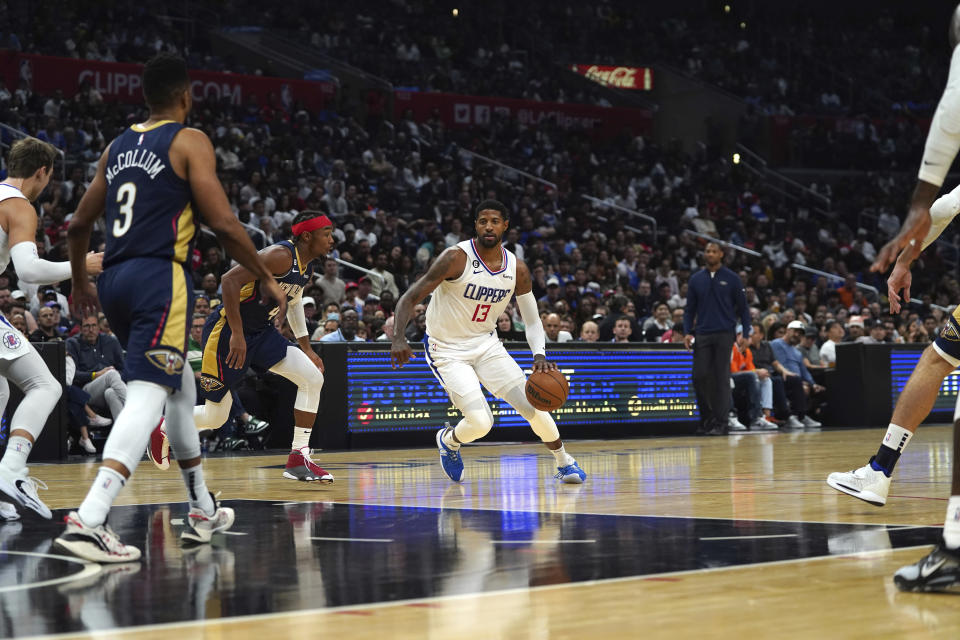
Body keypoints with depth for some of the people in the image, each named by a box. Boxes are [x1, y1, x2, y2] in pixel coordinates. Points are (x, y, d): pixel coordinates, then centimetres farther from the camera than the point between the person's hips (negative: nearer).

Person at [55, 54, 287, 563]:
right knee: (147, 397, -14)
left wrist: (79, 282, 36)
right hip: (159, 277, -8)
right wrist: (267, 278, 1)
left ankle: (202, 510, 31)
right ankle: (88, 519, -30)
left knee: (180, 386, 23)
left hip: (114, 280, 8)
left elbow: (78, 225, 21)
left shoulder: (117, 146, 18)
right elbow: (223, 224, -10)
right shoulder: (189, 141, -2)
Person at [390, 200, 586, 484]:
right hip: (447, 350, -4)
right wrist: (398, 338, -36)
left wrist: (539, 355, -16)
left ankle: (564, 463, 18)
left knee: (533, 405, -7)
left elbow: (532, 321, 3)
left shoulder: (517, 269, -4)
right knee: (481, 422, -20)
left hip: (486, 344, 5)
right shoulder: (457, 258, -20)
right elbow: (409, 299, -20)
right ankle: (449, 440, 17)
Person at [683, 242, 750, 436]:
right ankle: (706, 418, 12)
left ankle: (720, 422, 0)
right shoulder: (696, 279, 10)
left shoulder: (732, 279, 3)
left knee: (722, 378, -3)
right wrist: (687, 332, 0)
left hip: (724, 334, -3)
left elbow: (743, 308, 5)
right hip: (702, 335, 3)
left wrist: (745, 334, -4)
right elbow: (690, 309, 13)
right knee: (700, 376, -3)